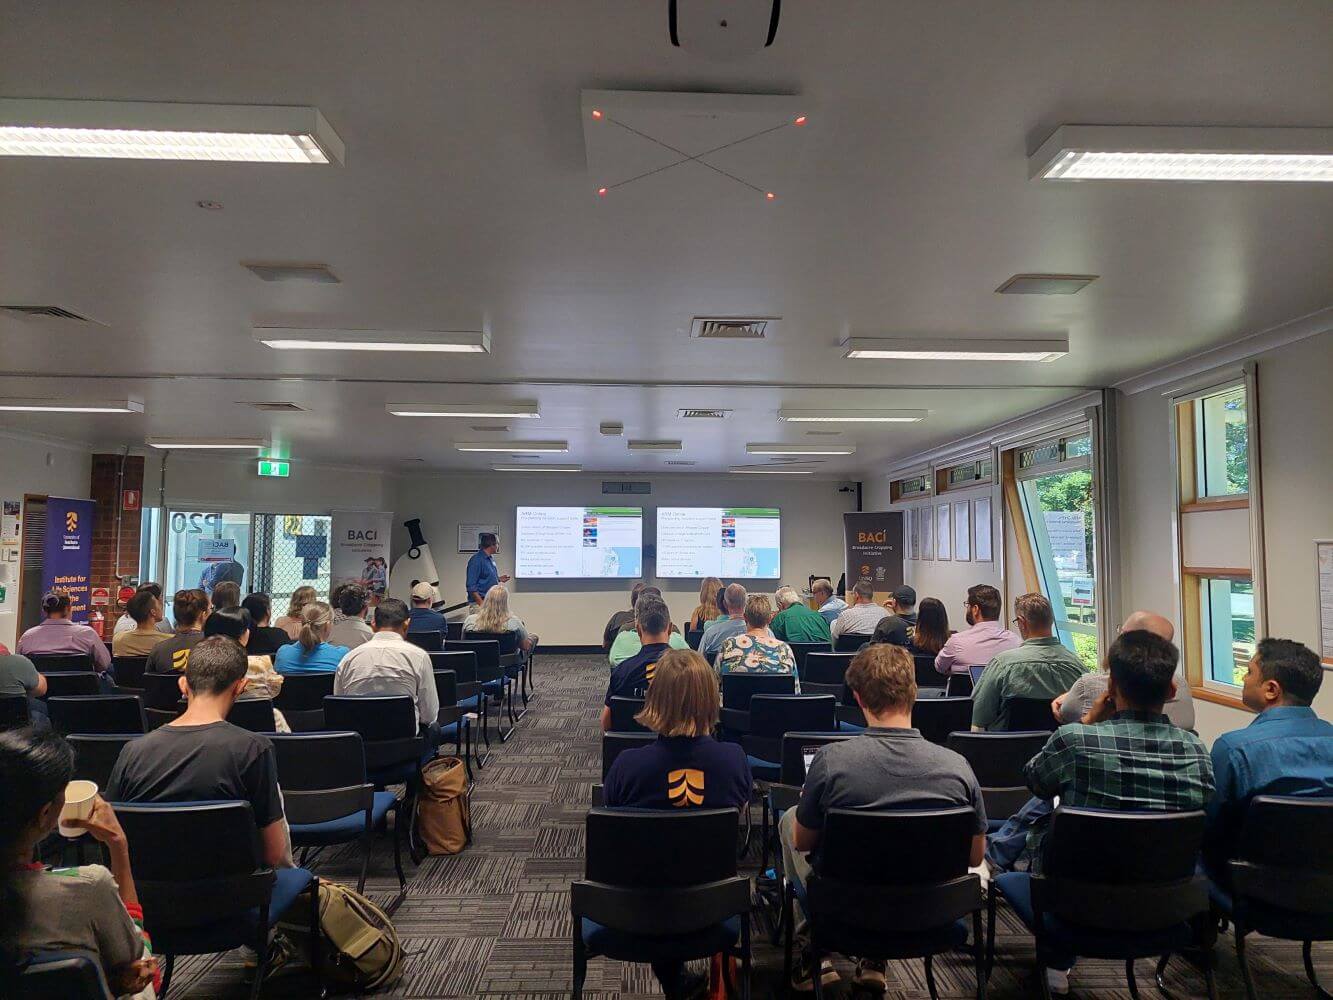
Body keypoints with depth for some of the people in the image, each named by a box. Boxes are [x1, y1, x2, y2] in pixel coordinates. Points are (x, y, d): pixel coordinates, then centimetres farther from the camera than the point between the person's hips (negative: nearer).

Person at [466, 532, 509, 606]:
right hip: (480, 602, -9)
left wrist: (499, 579, 10)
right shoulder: (476, 560, -14)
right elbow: (471, 586, -18)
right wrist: (481, 603, -22)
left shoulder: (491, 558, 13)